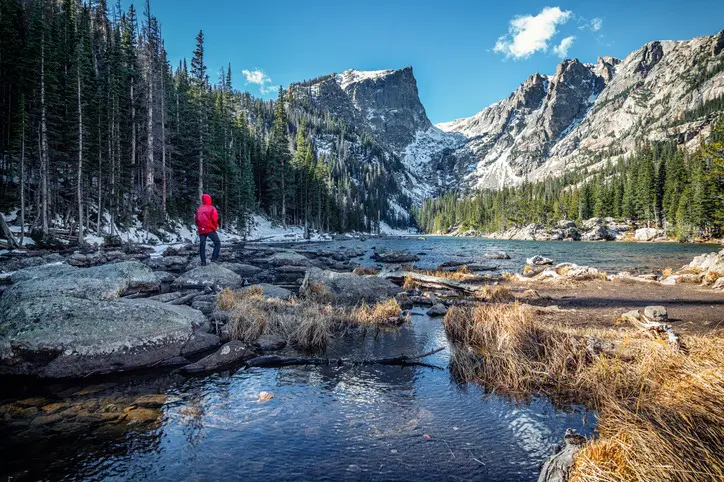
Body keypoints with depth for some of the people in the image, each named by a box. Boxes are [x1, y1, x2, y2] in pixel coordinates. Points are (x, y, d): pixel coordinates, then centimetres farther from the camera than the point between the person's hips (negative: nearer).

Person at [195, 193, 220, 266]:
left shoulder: (199, 209, 11)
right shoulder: (212, 208, -4)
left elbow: (196, 219, 11)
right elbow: (215, 219, -13)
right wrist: (216, 226, 1)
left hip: (201, 230, 5)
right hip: (210, 229, -5)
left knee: (202, 245, 8)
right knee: (217, 243, 6)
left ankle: (203, 262, 8)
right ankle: (214, 258, -6)